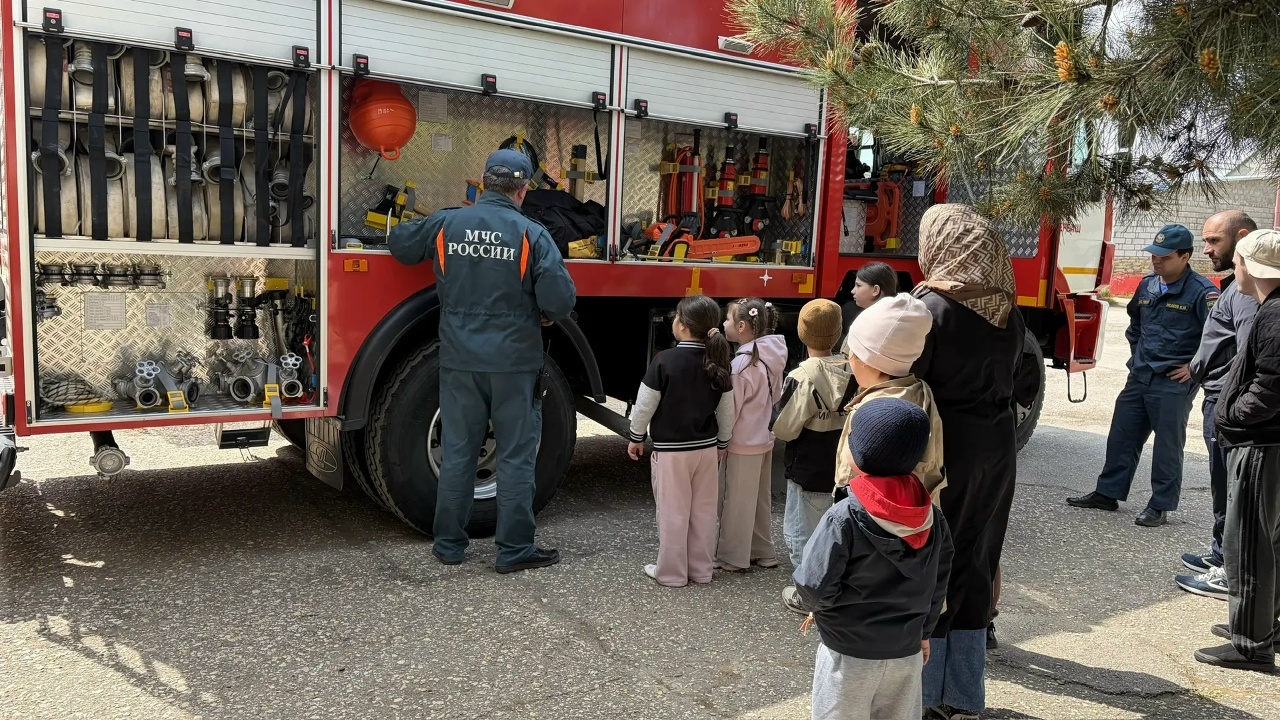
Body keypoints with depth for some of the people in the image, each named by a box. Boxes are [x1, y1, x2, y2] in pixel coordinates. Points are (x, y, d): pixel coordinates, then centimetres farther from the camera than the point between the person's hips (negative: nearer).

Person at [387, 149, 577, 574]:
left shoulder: (446, 224, 1)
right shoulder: (532, 235, -9)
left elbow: (398, 244, 18)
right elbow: (561, 299, -15)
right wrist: (548, 316, 8)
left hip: (460, 361, 3)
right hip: (515, 363, -3)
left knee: (458, 452, 13)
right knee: (516, 456, 6)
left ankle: (449, 544, 22)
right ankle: (514, 550, 12)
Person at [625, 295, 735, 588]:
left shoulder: (664, 361, -17)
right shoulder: (719, 364, -2)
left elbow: (645, 405, -11)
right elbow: (726, 411, 6)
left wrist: (636, 437, 4)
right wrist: (722, 443, 19)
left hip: (671, 450, -5)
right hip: (707, 448, 5)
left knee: (673, 512, 5)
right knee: (703, 511, 13)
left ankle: (671, 572, 14)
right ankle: (701, 569, 23)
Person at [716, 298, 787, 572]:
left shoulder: (742, 363, -22)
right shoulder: (772, 359, 1)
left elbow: (729, 410, -18)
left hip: (742, 444, -8)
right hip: (763, 439, 8)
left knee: (736, 504, 5)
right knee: (759, 500, 19)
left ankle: (732, 557, 17)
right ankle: (762, 552, 30)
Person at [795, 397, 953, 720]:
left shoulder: (843, 519, -23)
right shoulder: (933, 517, -6)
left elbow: (815, 585, -22)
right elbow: (938, 584, 5)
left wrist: (821, 609, 0)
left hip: (849, 654, -5)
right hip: (907, 651, 5)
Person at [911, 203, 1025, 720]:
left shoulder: (931, 307, -15)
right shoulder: (1009, 311, 6)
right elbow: (1009, 381, 10)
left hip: (946, 446, -6)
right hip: (997, 447, 7)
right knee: (975, 564, 15)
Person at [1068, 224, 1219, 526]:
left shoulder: (1201, 291, -13)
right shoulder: (1147, 285, 9)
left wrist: (1195, 367, -13)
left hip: (1174, 383, -7)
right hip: (1139, 377, 7)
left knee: (1168, 446, 2)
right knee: (1121, 436, 12)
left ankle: (1160, 507, 12)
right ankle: (1107, 493, 23)